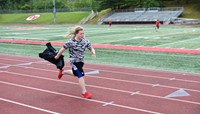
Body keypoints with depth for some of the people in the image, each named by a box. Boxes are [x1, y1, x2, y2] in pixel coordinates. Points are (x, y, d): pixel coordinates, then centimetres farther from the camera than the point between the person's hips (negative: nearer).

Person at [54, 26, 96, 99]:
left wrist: (93, 52, -27)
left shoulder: (85, 41, -8)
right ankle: (84, 93, -9)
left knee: (75, 74, 27)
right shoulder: (71, 42, -20)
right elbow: (62, 49, -8)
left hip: (81, 61, 7)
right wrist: (57, 56, 4)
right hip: (74, 61, -6)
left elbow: (91, 48, -4)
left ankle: (62, 72, 55)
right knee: (81, 75, -16)